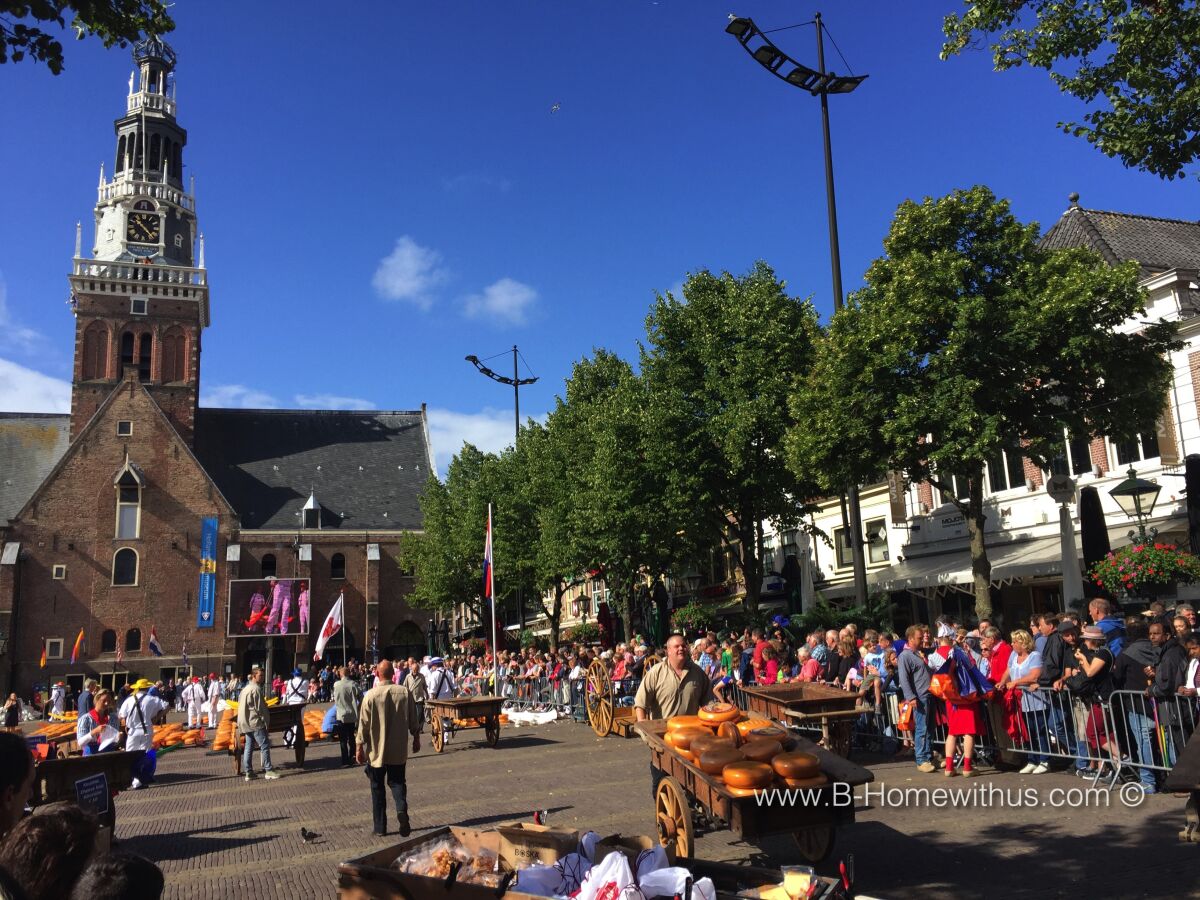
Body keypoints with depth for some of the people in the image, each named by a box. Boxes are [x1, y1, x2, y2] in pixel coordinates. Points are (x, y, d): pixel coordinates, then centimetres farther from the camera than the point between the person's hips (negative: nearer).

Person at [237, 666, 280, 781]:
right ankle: (268, 771, -6)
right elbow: (259, 708, -16)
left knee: (248, 747, 10)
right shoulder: (256, 689, -14)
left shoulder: (245, 688, 16)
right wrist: (265, 721, -9)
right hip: (255, 722, -10)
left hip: (246, 723, 10)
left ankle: (248, 772, 11)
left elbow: (240, 703, 20)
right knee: (265, 746, -6)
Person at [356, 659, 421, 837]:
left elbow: (364, 724, -9)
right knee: (398, 782, 14)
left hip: (376, 751, -2)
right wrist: (416, 738, 17)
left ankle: (380, 828, 15)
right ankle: (402, 809, -14)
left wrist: (360, 748, 2)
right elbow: (413, 719, 3)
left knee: (377, 789, 11)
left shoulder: (371, 695, -13)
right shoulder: (404, 692, -5)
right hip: (399, 750, 2)